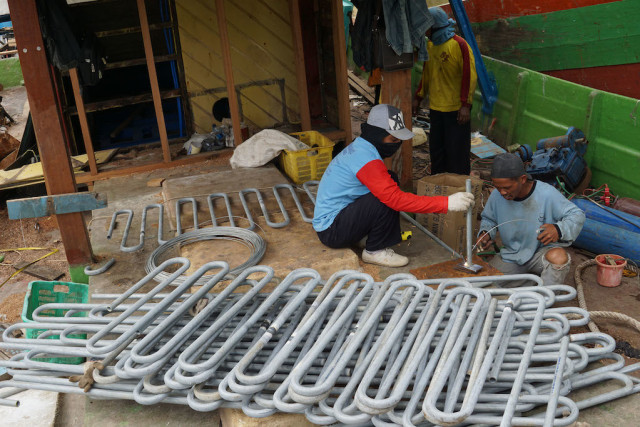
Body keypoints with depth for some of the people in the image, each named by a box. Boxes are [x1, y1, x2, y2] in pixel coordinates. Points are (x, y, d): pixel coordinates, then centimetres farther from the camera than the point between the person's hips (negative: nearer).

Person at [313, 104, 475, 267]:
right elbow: (396, 199, -30)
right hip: (331, 231, -10)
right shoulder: (366, 159, -24)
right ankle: (374, 251, -7)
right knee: (387, 198, -25)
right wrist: (446, 203, -31)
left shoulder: (358, 147, 6)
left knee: (390, 181, 6)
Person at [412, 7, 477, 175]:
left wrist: (465, 105, -20)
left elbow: (469, 76, -15)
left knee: (457, 151, 0)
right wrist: (418, 98, 18)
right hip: (435, 107, 7)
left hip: (456, 109, -7)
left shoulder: (459, 45, -12)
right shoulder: (430, 45, 10)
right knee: (436, 150, 13)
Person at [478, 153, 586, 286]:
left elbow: (577, 215, -13)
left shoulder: (546, 194, -21)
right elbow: (489, 219, 12)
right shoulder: (497, 195, -10)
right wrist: (486, 233, -11)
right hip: (510, 256, 4)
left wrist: (559, 230, -33)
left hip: (542, 251, -4)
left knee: (559, 257, -39)